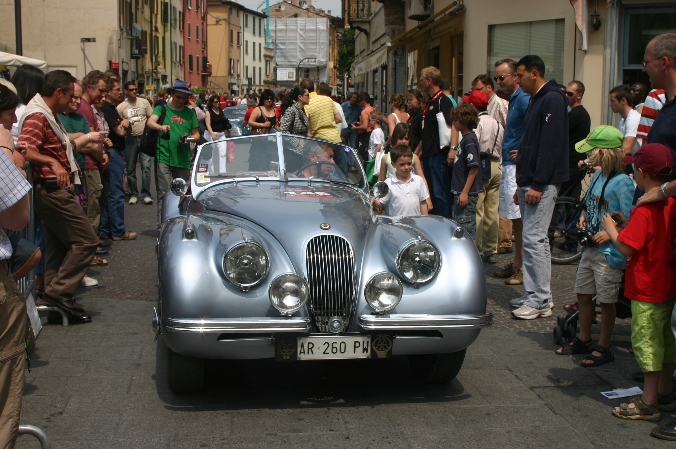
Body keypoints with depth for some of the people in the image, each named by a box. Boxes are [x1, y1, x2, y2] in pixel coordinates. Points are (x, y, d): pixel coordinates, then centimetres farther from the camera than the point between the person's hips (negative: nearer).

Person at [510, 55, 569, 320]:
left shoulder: (552, 100, -12)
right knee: (534, 239, 11)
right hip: (529, 182, 10)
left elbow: (550, 145, -20)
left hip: (542, 184, -10)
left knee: (534, 238, -11)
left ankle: (541, 301, -6)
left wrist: (538, 184, -22)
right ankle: (535, 295, 17)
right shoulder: (536, 101, 20)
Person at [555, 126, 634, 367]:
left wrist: (609, 234, -25)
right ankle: (583, 340, 33)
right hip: (590, 248, 9)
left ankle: (603, 348, 16)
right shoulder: (597, 176, 6)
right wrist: (583, 218, 3)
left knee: (606, 301, 3)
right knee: (583, 293, 18)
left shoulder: (622, 182, -19)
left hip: (609, 252, -9)